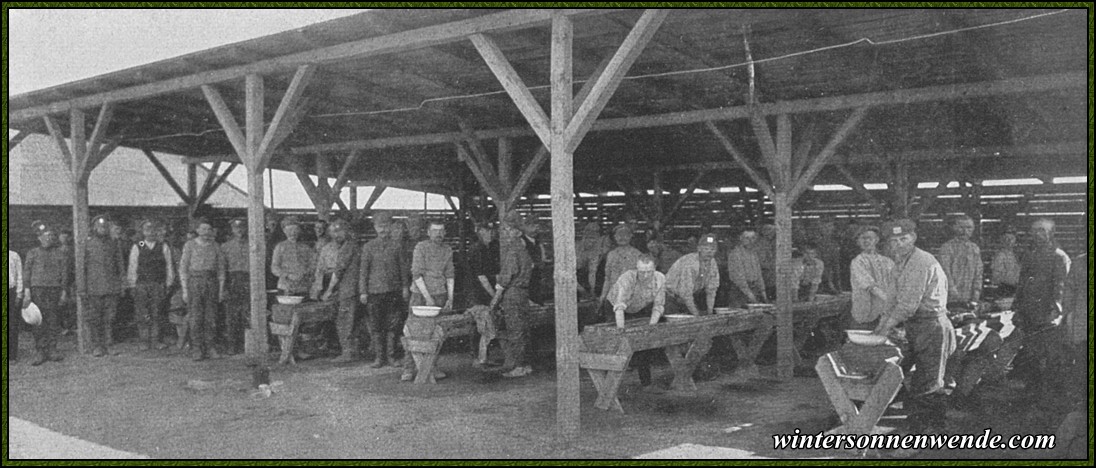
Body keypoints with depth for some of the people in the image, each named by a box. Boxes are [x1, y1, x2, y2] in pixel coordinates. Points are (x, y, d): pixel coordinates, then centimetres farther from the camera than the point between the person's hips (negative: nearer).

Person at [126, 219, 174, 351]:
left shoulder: (163, 247, 7)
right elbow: (132, 268, 6)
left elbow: (169, 266, 8)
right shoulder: (136, 248, 6)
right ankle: (144, 341, 5)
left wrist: (168, 284, 3)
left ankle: (155, 340, 8)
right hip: (141, 285, 0)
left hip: (158, 285, 1)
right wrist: (131, 286, 2)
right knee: (142, 315, -2)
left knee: (157, 314, 1)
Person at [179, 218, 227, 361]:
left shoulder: (215, 246, 9)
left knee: (210, 317, 1)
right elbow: (183, 268, 2)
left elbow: (221, 268, 12)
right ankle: (198, 349, -1)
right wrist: (184, 289, -4)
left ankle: (209, 347, 8)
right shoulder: (190, 245, 2)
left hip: (211, 281, 2)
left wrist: (221, 289, 6)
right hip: (194, 281, -2)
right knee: (196, 317, -5)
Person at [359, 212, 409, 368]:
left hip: (394, 291, 1)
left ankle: (391, 355, 12)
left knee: (393, 325, 2)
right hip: (375, 291, -1)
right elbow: (363, 271, 3)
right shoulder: (368, 247, 3)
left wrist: (405, 287, 6)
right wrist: (363, 292, -2)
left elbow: (402, 267, 10)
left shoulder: (396, 245, 6)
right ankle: (379, 357, 9)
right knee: (375, 326, 1)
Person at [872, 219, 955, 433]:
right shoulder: (901, 264, 14)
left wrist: (888, 326, -14)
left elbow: (909, 303, -21)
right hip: (916, 328, 10)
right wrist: (882, 324, 9)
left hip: (931, 325, -10)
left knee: (928, 383, -7)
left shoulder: (922, 261, -18)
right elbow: (896, 298, 19)